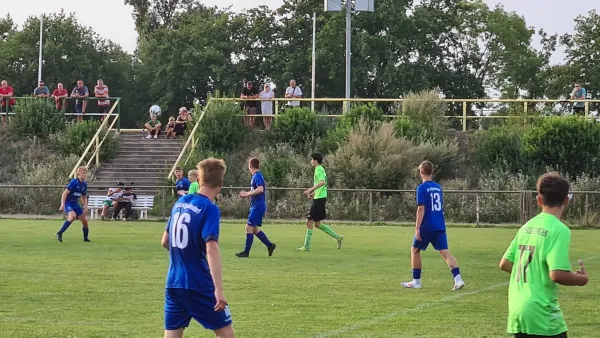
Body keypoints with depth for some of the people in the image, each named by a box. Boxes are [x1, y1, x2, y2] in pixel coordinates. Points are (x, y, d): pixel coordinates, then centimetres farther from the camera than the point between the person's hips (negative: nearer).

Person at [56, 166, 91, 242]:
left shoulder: (84, 184, 5)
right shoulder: (74, 182, -18)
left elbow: (84, 197, 18)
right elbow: (65, 193, -20)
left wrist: (86, 207, 8)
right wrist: (62, 205, -27)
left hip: (75, 203, 8)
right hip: (68, 203, -8)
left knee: (84, 220, 6)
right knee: (73, 216, -33)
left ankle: (86, 238, 25)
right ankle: (59, 233, -26)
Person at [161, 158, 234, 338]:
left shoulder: (180, 202, 9)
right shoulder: (209, 209, -12)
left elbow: (165, 242, 18)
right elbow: (211, 250, -23)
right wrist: (219, 289, -27)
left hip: (173, 283, 6)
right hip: (199, 285, -6)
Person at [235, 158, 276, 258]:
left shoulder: (257, 176, -14)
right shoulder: (257, 176, 16)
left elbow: (260, 189, -27)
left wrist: (247, 193, -19)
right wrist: (247, 194, 14)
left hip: (257, 207, -10)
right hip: (256, 206, 10)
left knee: (249, 227, -7)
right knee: (255, 229, 14)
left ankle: (246, 252, -4)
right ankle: (270, 245, 17)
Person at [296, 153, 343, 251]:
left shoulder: (318, 169, -12)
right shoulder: (321, 169, 18)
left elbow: (322, 182, -28)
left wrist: (310, 190, -28)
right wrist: (313, 193, 21)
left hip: (319, 199, -10)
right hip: (320, 198, 10)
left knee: (309, 222, -6)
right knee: (317, 224, 13)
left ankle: (306, 246, -4)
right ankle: (337, 237, 16)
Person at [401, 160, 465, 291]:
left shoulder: (422, 188, -9)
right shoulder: (438, 187, 12)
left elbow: (421, 209, -16)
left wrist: (417, 228, -16)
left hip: (427, 227, -5)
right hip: (440, 226, 6)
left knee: (415, 250, 13)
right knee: (445, 252, -2)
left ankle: (416, 281, 17)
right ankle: (458, 279, -18)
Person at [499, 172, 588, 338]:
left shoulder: (527, 226, 10)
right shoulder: (559, 229, -13)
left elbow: (505, 264, 14)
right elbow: (557, 274, -21)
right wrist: (582, 279, -3)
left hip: (516, 311, 7)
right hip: (541, 315, -7)